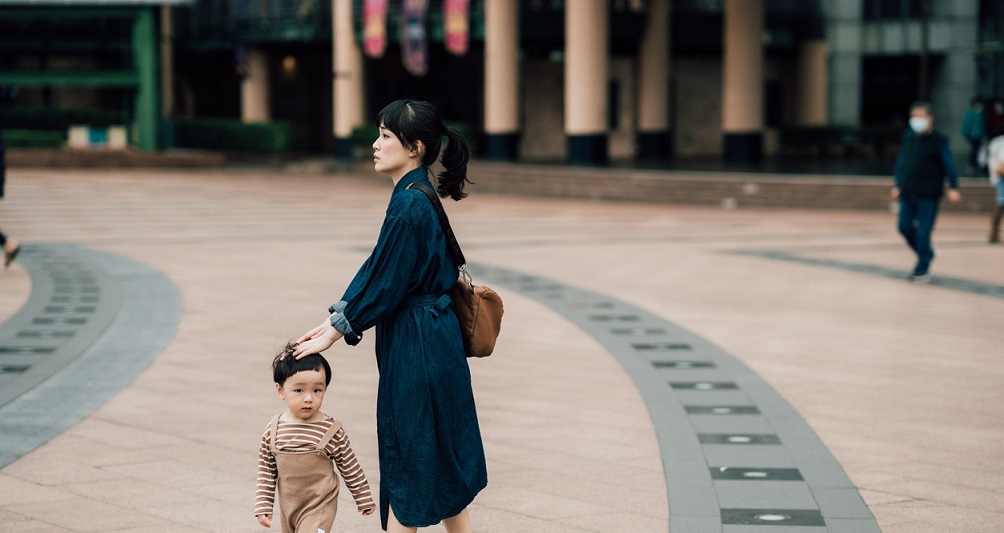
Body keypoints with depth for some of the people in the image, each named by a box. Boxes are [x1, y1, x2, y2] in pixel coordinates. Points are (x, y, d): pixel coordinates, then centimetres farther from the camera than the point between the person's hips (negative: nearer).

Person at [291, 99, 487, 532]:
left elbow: (384, 285, -17)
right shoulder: (415, 198, 10)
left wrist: (333, 335, -9)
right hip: (429, 342, 10)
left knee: (411, 460, 0)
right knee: (439, 463, 16)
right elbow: (375, 270, 14)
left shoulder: (411, 207, -20)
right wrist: (333, 320, 10)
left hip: (417, 347, -10)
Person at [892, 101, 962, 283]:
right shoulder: (908, 137, 8)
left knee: (923, 232, -4)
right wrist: (898, 185, 15)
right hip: (908, 193, 5)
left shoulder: (939, 141, -7)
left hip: (928, 195, -5)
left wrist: (953, 188, -21)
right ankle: (924, 254, 31)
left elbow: (949, 165, -11)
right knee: (905, 227, 7)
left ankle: (922, 270, 9)